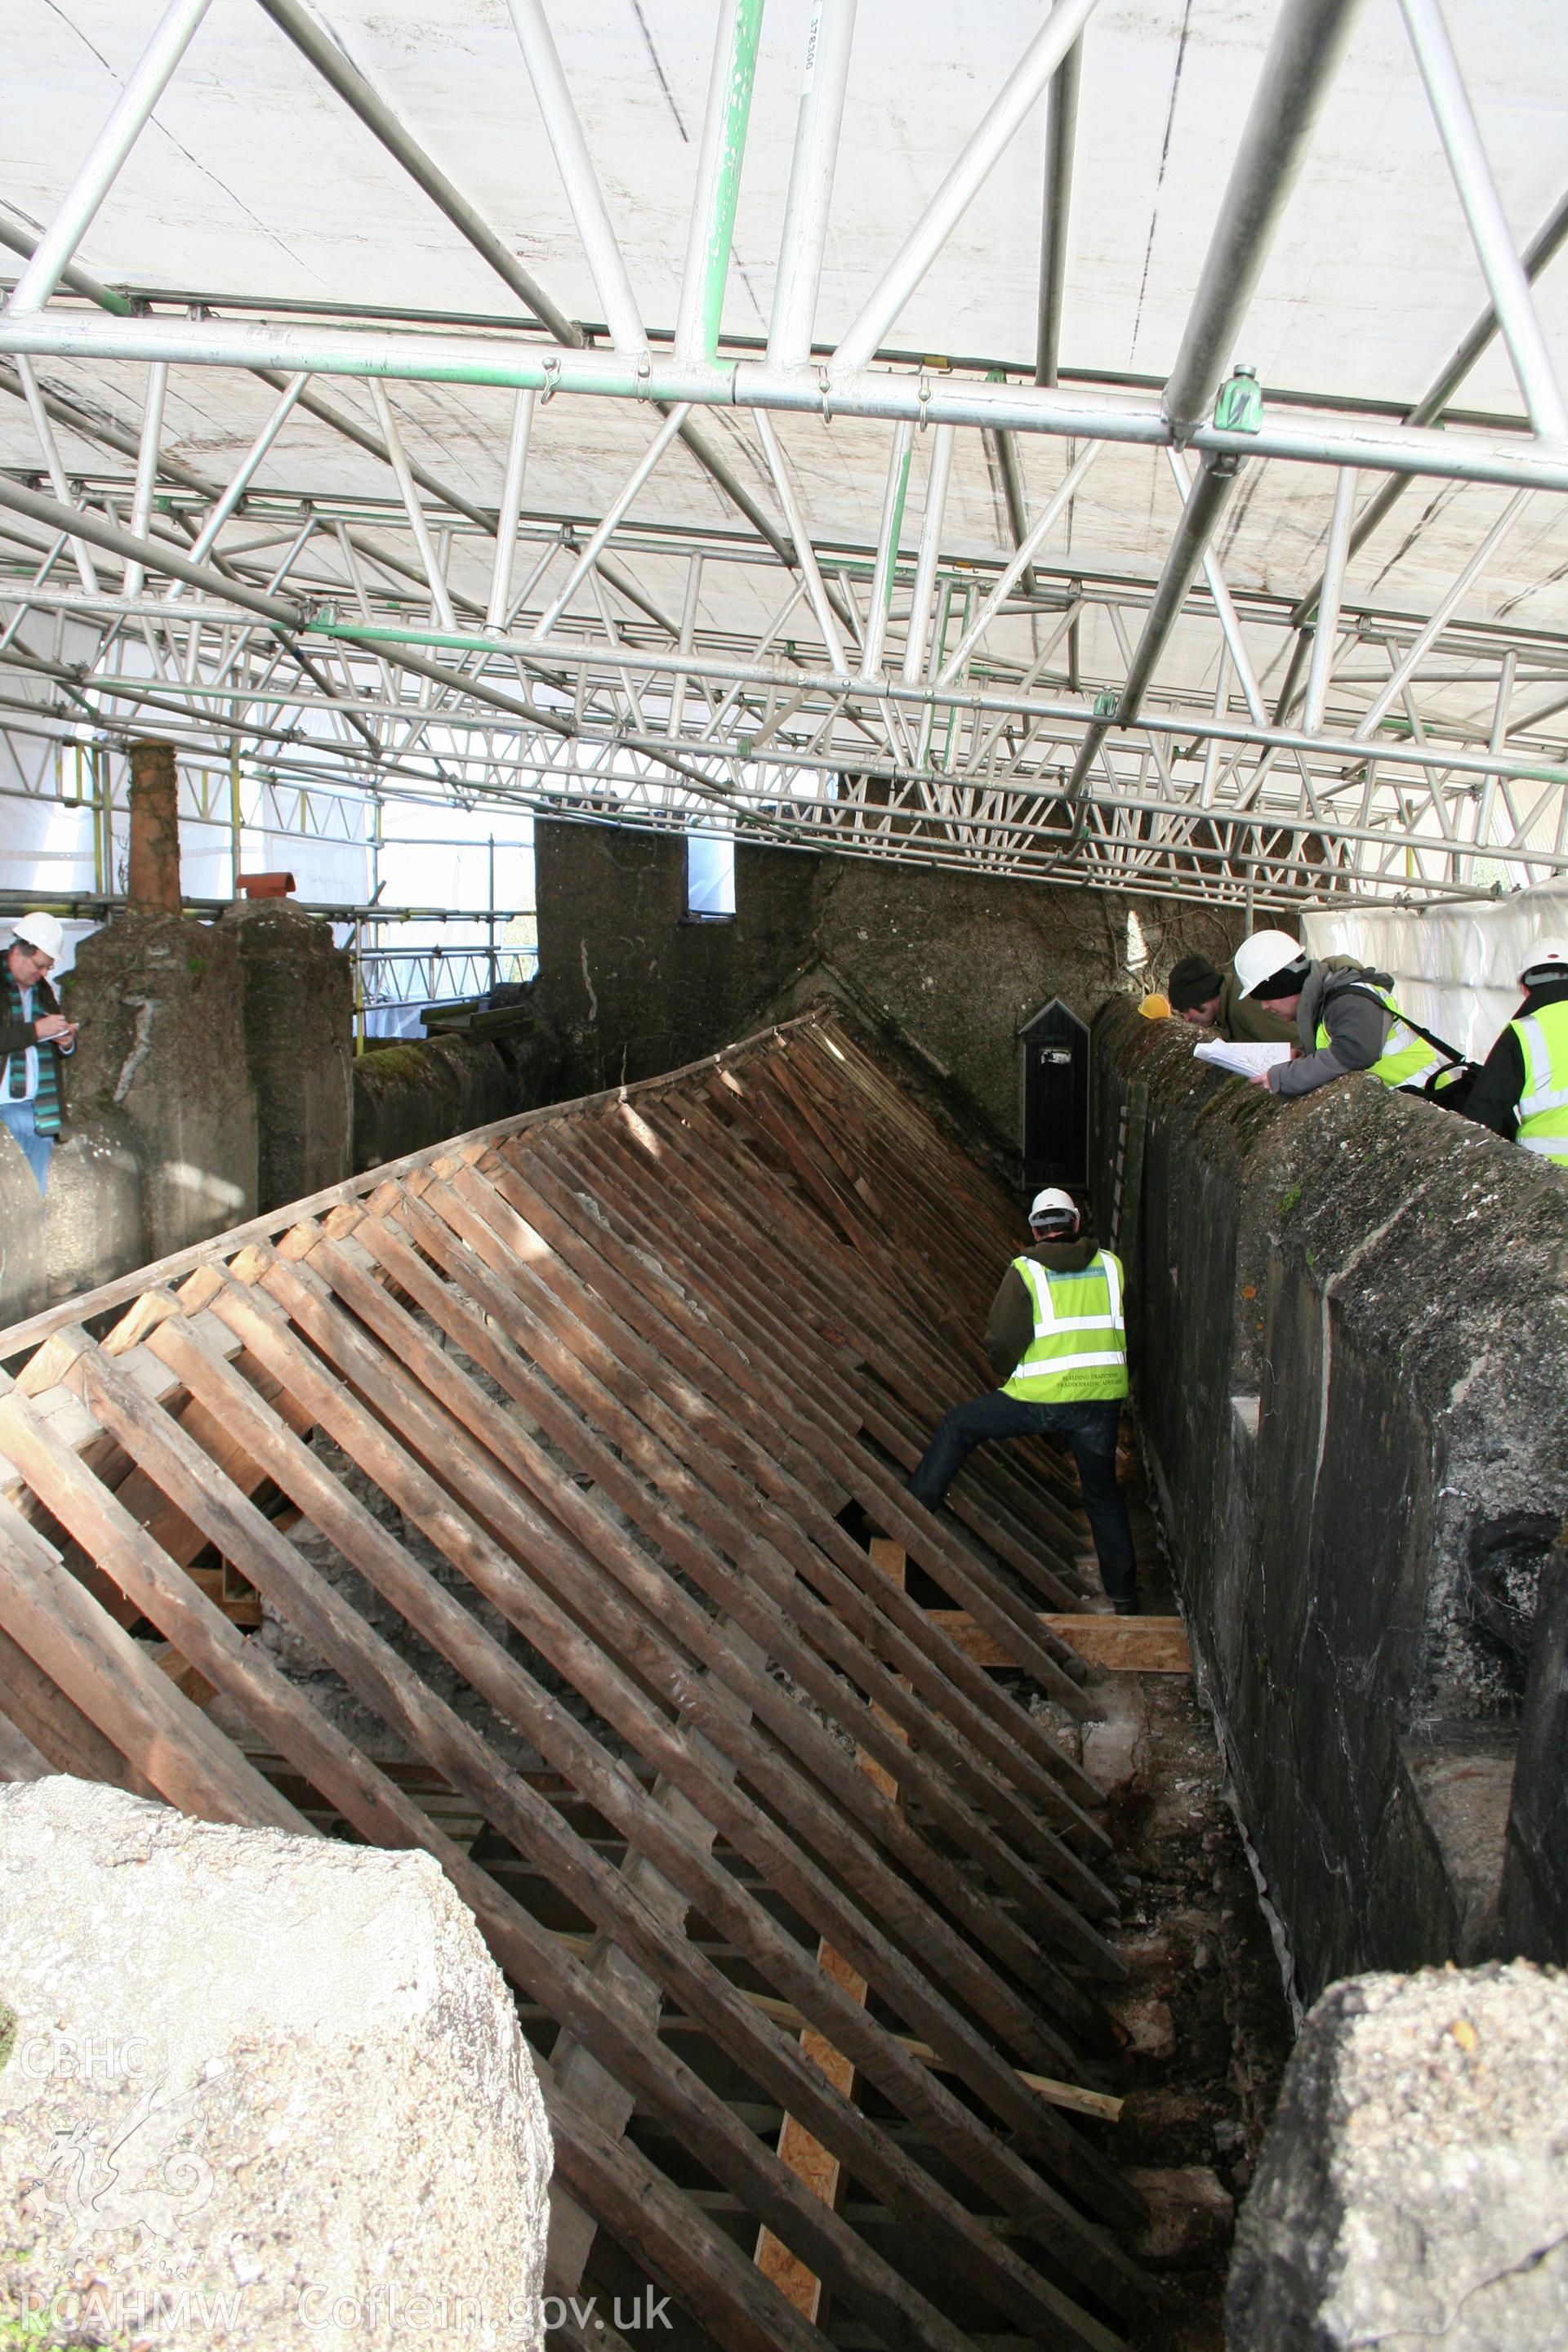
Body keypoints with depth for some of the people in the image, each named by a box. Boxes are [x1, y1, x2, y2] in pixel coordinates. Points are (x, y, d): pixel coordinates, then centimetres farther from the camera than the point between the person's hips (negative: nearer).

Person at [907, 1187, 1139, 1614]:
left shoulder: (1025, 1271, -4)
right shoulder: (1112, 1266, 7)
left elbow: (1002, 1341, -8)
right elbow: (1126, 1330, 13)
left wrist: (1010, 1379, 13)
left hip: (1042, 1399, -3)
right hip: (1103, 1397, 4)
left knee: (958, 1426, 16)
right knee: (1103, 1495, 18)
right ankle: (1124, 1597, 25)